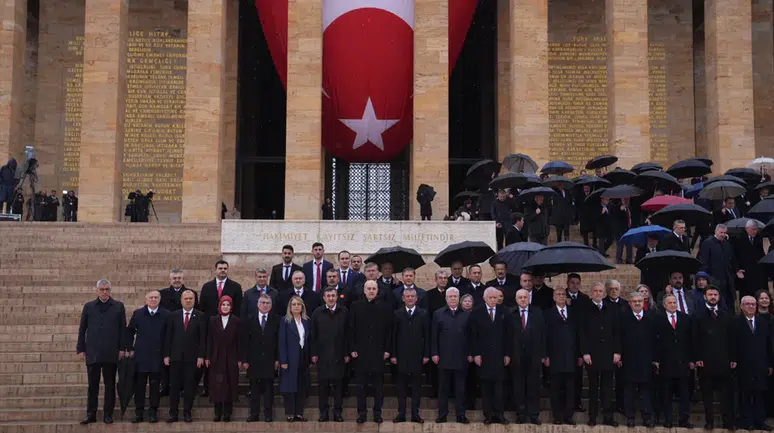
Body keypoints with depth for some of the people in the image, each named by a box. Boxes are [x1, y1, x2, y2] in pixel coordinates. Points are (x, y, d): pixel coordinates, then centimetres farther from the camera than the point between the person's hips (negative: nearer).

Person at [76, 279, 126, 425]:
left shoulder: (118, 306, 6)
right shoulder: (89, 306, 9)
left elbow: (123, 329, 4)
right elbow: (82, 329, 9)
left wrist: (122, 348, -2)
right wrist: (81, 349, 4)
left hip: (111, 353, -1)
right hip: (92, 352, 1)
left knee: (110, 385, 4)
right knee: (92, 385, 3)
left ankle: (108, 414, 10)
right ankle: (91, 414, 9)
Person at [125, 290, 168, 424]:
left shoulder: (166, 315, -1)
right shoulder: (138, 314, 4)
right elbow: (129, 332, 12)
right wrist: (130, 349, 6)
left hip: (157, 356, -1)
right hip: (140, 356, 1)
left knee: (155, 385, 3)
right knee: (139, 385, 4)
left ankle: (153, 412, 11)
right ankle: (139, 413, 11)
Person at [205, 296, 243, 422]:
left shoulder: (236, 321, 1)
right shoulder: (213, 320, 5)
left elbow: (239, 341, 0)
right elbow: (209, 340, 4)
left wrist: (240, 359, -4)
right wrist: (207, 357, -1)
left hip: (231, 358, -1)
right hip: (216, 358, 1)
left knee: (230, 385, 2)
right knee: (217, 386, 1)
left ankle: (227, 413, 9)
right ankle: (218, 412, 8)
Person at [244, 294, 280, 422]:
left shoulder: (277, 320, 2)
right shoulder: (250, 320, 7)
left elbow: (279, 341, -1)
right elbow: (246, 342, 4)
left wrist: (277, 359, -6)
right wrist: (245, 360, -2)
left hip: (270, 360, -1)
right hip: (254, 360, 1)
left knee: (268, 388, 2)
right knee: (254, 388, 5)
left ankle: (268, 414, 8)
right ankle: (254, 413, 11)